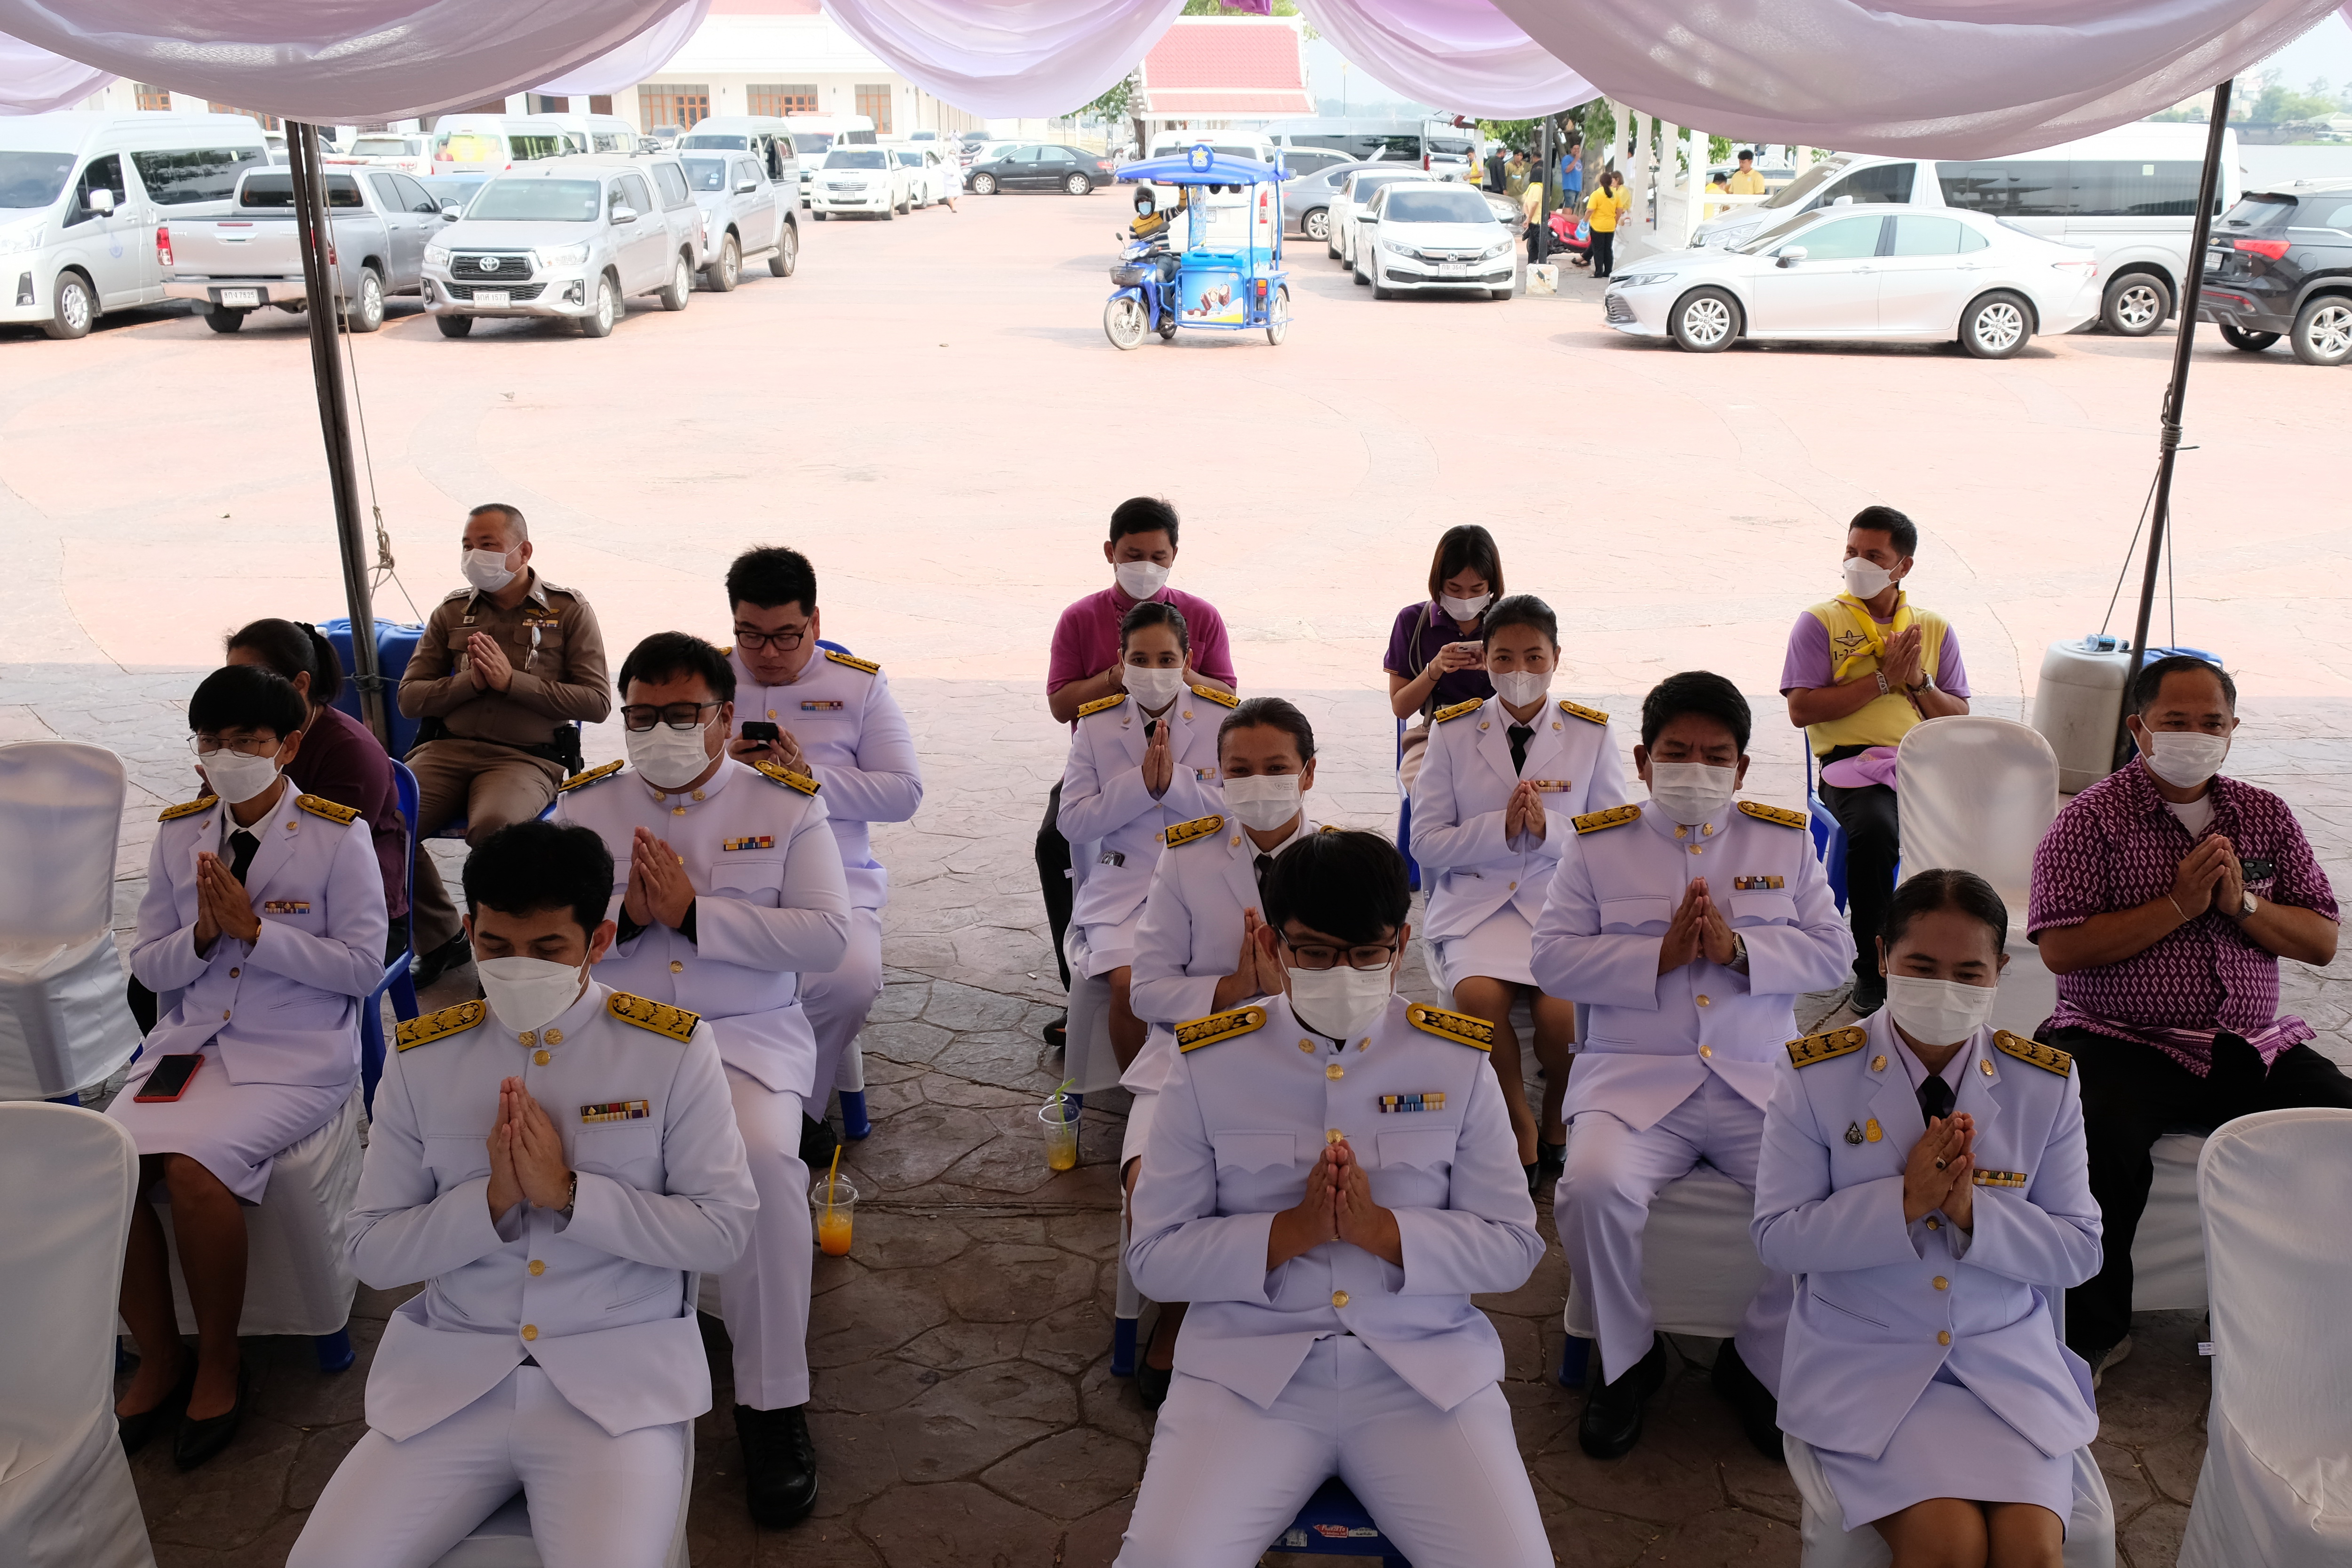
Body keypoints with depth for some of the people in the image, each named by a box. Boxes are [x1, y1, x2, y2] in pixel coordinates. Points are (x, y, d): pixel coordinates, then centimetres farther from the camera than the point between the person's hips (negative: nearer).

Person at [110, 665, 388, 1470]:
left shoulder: (338, 835, -4)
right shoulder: (179, 833, 10)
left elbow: (363, 966, -9)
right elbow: (149, 965, 12)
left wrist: (254, 929, -15)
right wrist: (203, 934, -9)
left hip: (298, 1053, -5)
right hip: (190, 1039, 5)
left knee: (196, 1166, -29)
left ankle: (220, 1363, -5)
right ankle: (159, 1358, 2)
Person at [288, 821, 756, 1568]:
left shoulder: (674, 1049, -4)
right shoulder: (420, 1057, 4)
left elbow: (722, 1231, -5)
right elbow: (371, 1253, 5)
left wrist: (569, 1193, -15)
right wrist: (490, 1201, -13)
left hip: (620, 1377, -3)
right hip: (448, 1377, 3)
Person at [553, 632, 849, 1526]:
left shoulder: (787, 805, 4)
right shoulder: (586, 806, 11)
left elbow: (827, 939, -7)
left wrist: (692, 912, -13)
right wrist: (624, 915, -11)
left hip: (749, 1034, -2)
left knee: (765, 1158, -32)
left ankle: (773, 1402, -15)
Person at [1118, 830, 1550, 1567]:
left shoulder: (1457, 1063, 2)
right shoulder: (1210, 1067, -1)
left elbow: (1513, 1246, 3)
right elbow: (1154, 1257, -1)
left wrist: (1380, 1229, -14)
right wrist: (1294, 1231, -15)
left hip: (1428, 1371, 1)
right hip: (1248, 1368, -1)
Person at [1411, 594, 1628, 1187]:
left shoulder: (1593, 734, 6)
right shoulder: (1452, 732, 5)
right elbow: (1427, 842, 2)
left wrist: (1550, 827, -15)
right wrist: (1500, 829, -14)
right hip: (1475, 900, 0)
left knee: (1562, 1013, -27)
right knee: (1478, 995, -31)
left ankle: (1556, 1118, 9)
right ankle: (1519, 1124, -4)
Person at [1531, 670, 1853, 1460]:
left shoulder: (1787, 840, 13)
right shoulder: (1597, 842, 8)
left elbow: (1833, 951, 7)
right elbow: (1553, 957, 0)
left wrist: (1739, 949, -11)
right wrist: (1659, 957, -13)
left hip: (1761, 1080, 2)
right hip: (1634, 1078, -1)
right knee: (1594, 1188, -30)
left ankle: (1760, 1362, 4)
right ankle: (1629, 1358, 1)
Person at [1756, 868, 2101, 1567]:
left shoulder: (2047, 1083, 1)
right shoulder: (1816, 1076, -6)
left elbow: (2080, 1250, 2)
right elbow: (1779, 1238, -7)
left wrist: (1974, 1211, -17)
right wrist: (1903, 1202, -20)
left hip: (2006, 1353, 2)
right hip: (1864, 1354, -2)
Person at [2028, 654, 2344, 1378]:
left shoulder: (2265, 815, 14)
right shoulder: (2092, 818, -1)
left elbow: (2323, 941, 10)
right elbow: (2060, 947, -12)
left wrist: (2243, 903, -8)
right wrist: (2179, 905, -14)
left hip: (2252, 1046, 5)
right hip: (2122, 1045, -4)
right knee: (2100, 1138, -32)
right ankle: (2094, 1332, -11)